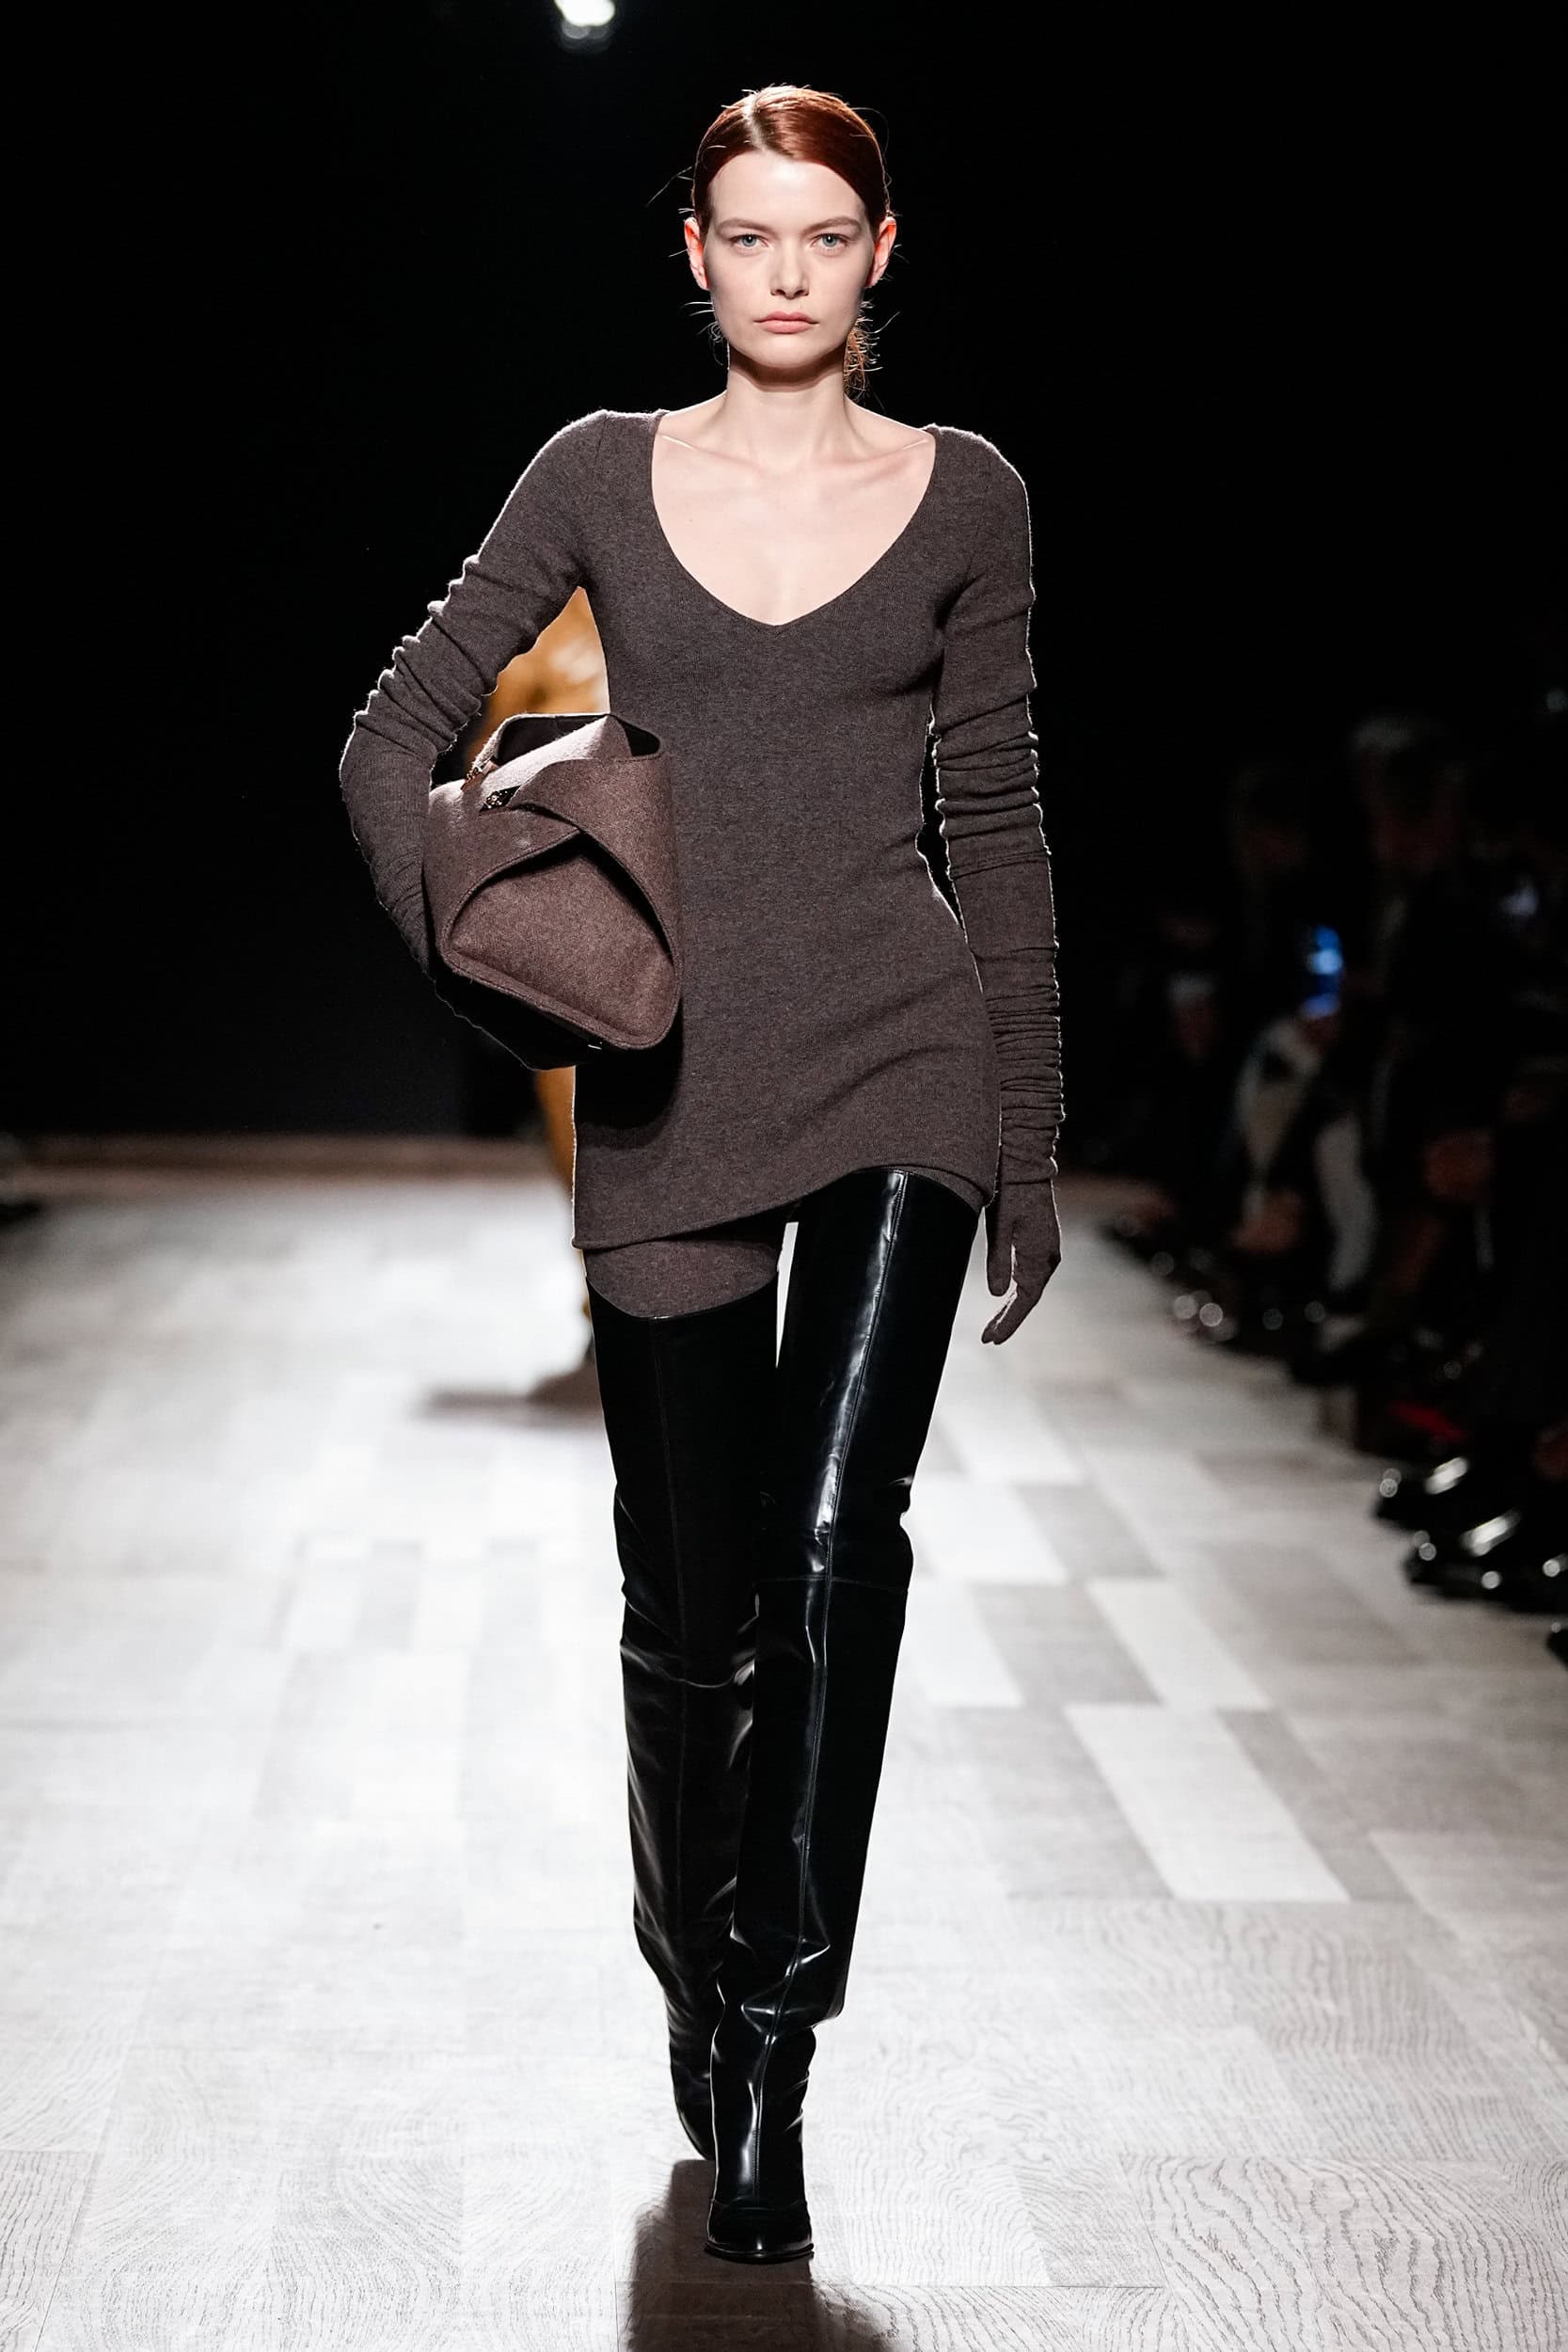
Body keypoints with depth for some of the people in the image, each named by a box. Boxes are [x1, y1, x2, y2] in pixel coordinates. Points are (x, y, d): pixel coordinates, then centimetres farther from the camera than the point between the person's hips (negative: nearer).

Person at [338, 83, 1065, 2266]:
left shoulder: (962, 492, 7)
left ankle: (772, 2063, -7)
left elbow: (997, 822, 9)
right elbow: (398, 730, 7)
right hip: (669, 1082, 1)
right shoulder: (603, 473, 7)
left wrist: (1032, 1148, 8)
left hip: (901, 1051, 0)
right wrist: (463, 932, -12)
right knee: (691, 1604, 5)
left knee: (835, 1543, -18)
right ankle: (697, 1980, 31)